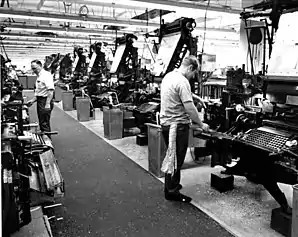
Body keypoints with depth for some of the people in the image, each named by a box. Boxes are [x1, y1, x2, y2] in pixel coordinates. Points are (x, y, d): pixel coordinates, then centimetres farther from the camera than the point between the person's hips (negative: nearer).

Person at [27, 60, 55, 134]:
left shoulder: (46, 75, -12)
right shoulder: (38, 77, 19)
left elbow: (51, 90, -23)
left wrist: (47, 104, -29)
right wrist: (33, 100, 15)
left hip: (45, 101, -10)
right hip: (40, 101, 10)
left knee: (45, 124, -8)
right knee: (42, 123, 15)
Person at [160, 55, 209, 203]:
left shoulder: (168, 76, 9)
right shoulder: (182, 81, -20)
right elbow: (190, 108, -22)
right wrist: (201, 125, -11)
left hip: (166, 123, 10)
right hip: (178, 125, -10)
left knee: (171, 157, 22)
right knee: (177, 159, 2)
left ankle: (170, 185, 36)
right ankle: (172, 192, 14)